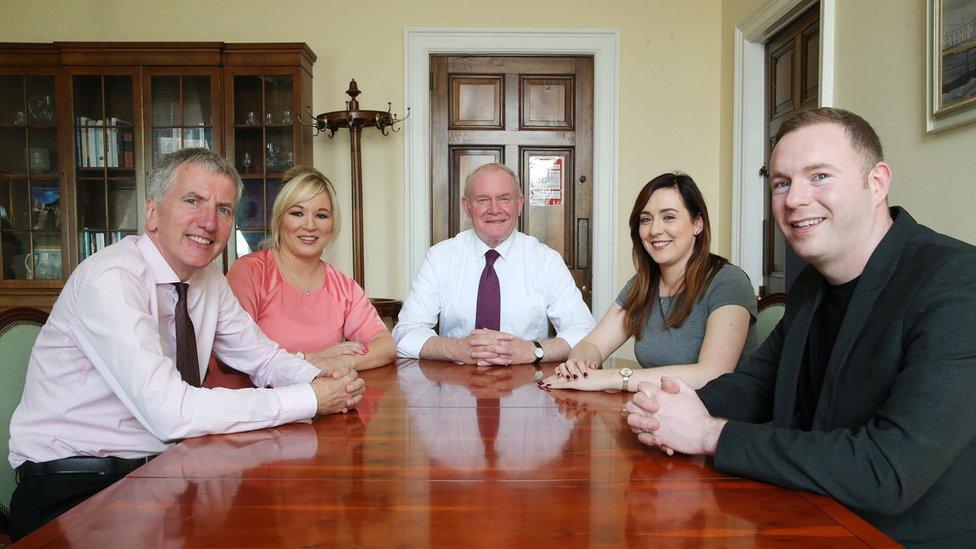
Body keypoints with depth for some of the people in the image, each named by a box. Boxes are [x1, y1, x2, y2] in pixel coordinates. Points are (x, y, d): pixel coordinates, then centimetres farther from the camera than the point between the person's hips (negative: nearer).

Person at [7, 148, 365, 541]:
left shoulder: (208, 278, 3)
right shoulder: (110, 279, -21)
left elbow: (262, 356, 12)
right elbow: (170, 412, -29)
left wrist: (321, 379, -10)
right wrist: (309, 399, -24)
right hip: (71, 492, -7)